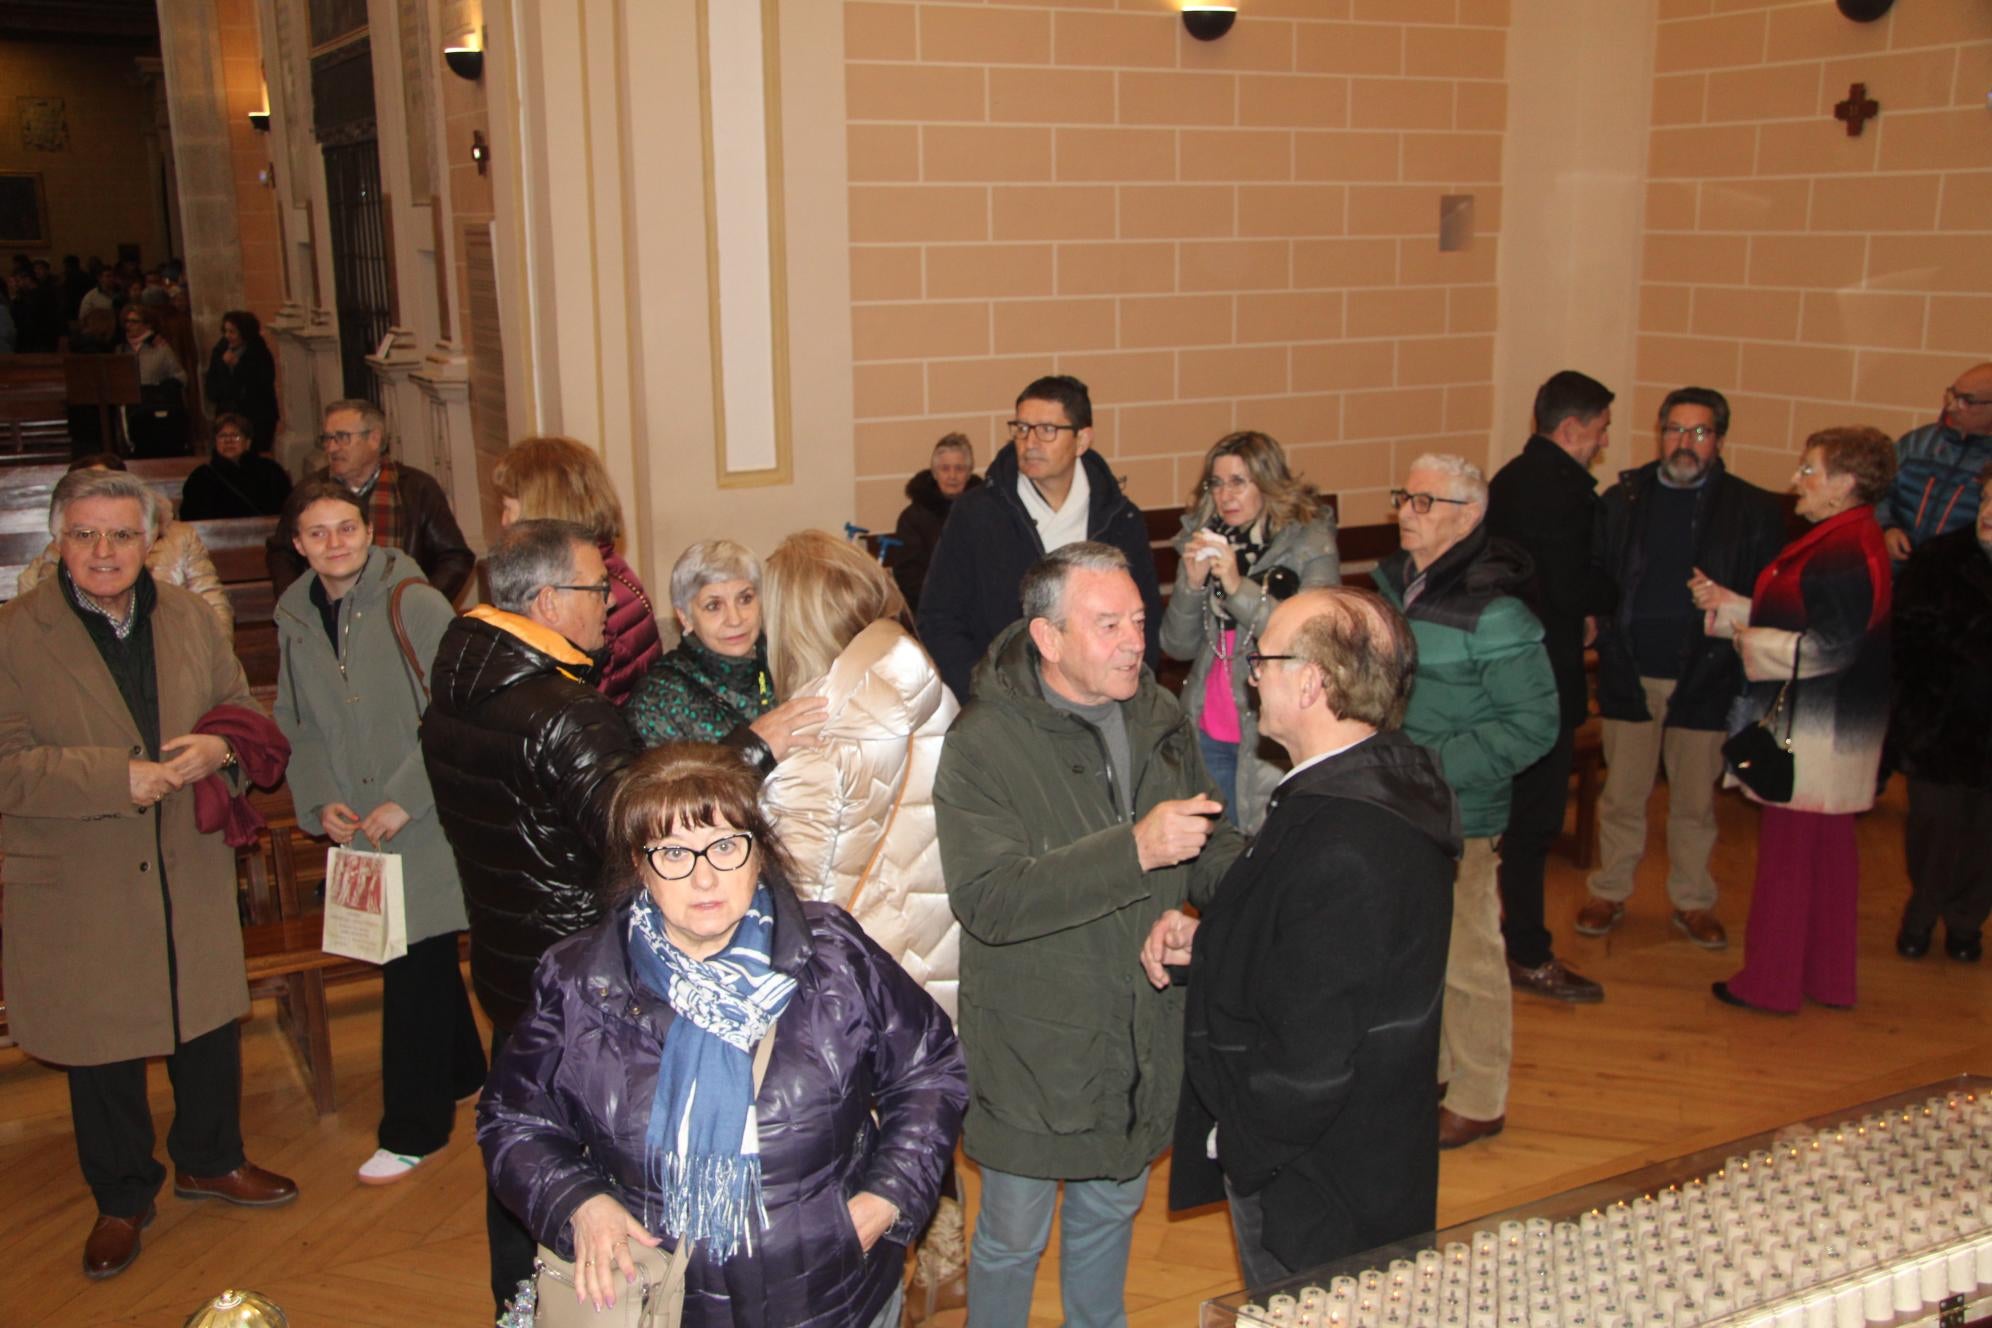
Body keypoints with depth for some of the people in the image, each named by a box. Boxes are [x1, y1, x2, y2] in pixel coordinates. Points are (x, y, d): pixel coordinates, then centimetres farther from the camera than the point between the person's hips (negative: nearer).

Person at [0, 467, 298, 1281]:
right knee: (101, 1047, 10)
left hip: (191, 872, 4)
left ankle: (210, 1160, 40)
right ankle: (122, 1200, 30)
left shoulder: (190, 618, 5)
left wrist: (219, 747, -11)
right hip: (78, 890, -4)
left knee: (209, 1023, 16)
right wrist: (120, 778, -24)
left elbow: (243, 709, 12)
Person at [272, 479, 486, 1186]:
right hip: (357, 828, 6)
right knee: (423, 962, 16)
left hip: (424, 825, -6)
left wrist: (405, 799, -18)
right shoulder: (296, 621, 7)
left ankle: (413, 1129, 8)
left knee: (414, 968, -3)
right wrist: (318, 801, 0)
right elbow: (297, 725, 14)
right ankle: (462, 1075, 35)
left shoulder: (414, 605, -13)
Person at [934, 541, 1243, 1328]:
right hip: (1034, 1049, -5)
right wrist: (1134, 849, -36)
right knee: (1013, 1238, 13)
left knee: (1111, 1210, 27)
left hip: (1141, 1041, 6)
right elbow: (987, 899, -30)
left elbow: (1206, 853, 11)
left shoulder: (1159, 719, 0)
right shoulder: (983, 745, -20)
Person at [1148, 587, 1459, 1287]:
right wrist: (1205, 945, -3)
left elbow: (1307, 1064, -31)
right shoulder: (1386, 779, -1)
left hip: (1318, 1197, -9)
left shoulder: (1343, 852, -34)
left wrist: (1237, 1146, -14)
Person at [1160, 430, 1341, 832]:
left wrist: (1239, 587, -24)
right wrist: (1192, 583, -12)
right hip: (1209, 734, 4)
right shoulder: (1201, 539, 7)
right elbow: (1178, 647, 4)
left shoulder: (1311, 544, -7)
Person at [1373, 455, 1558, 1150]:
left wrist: (1439, 765, -22)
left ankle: (1479, 1100, 22)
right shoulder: (1394, 582, 4)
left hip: (1458, 818, -8)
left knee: (1466, 956, 5)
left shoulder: (1493, 612, -20)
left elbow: (1534, 724, -19)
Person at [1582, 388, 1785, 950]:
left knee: (1695, 799, 12)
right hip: (1630, 673, 1)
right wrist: (1608, 637, -8)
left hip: (1704, 677, -1)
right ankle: (1609, 893, 26)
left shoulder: (1753, 511, -1)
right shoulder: (1622, 499, 3)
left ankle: (1692, 902, 27)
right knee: (1621, 794, 11)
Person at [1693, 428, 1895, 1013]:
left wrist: (1750, 641, -12)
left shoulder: (1843, 554, -21)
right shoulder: (1842, 541, 11)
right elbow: (1801, 622, 15)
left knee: (1787, 853, -1)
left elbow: (1829, 647, -24)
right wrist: (1729, 604, 7)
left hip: (1816, 730, -10)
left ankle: (1770, 982, 10)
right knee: (1827, 850, 17)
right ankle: (1828, 976, 28)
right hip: (1829, 728, 10)